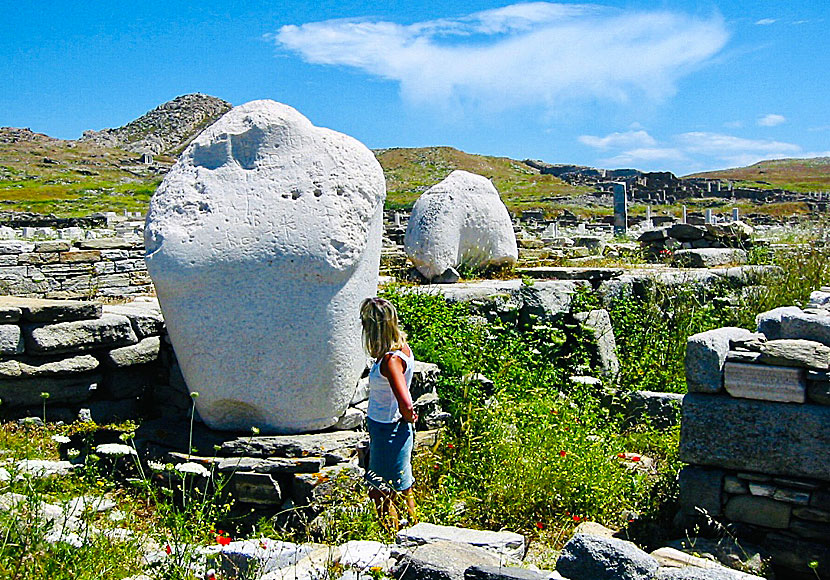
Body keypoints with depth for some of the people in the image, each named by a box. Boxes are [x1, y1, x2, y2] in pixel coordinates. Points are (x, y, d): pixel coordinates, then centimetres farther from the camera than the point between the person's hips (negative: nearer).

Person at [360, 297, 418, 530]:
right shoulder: (401, 347, -1)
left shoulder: (391, 360, -27)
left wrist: (408, 418, -14)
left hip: (388, 431, -9)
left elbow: (406, 405, -34)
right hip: (385, 426, 9)